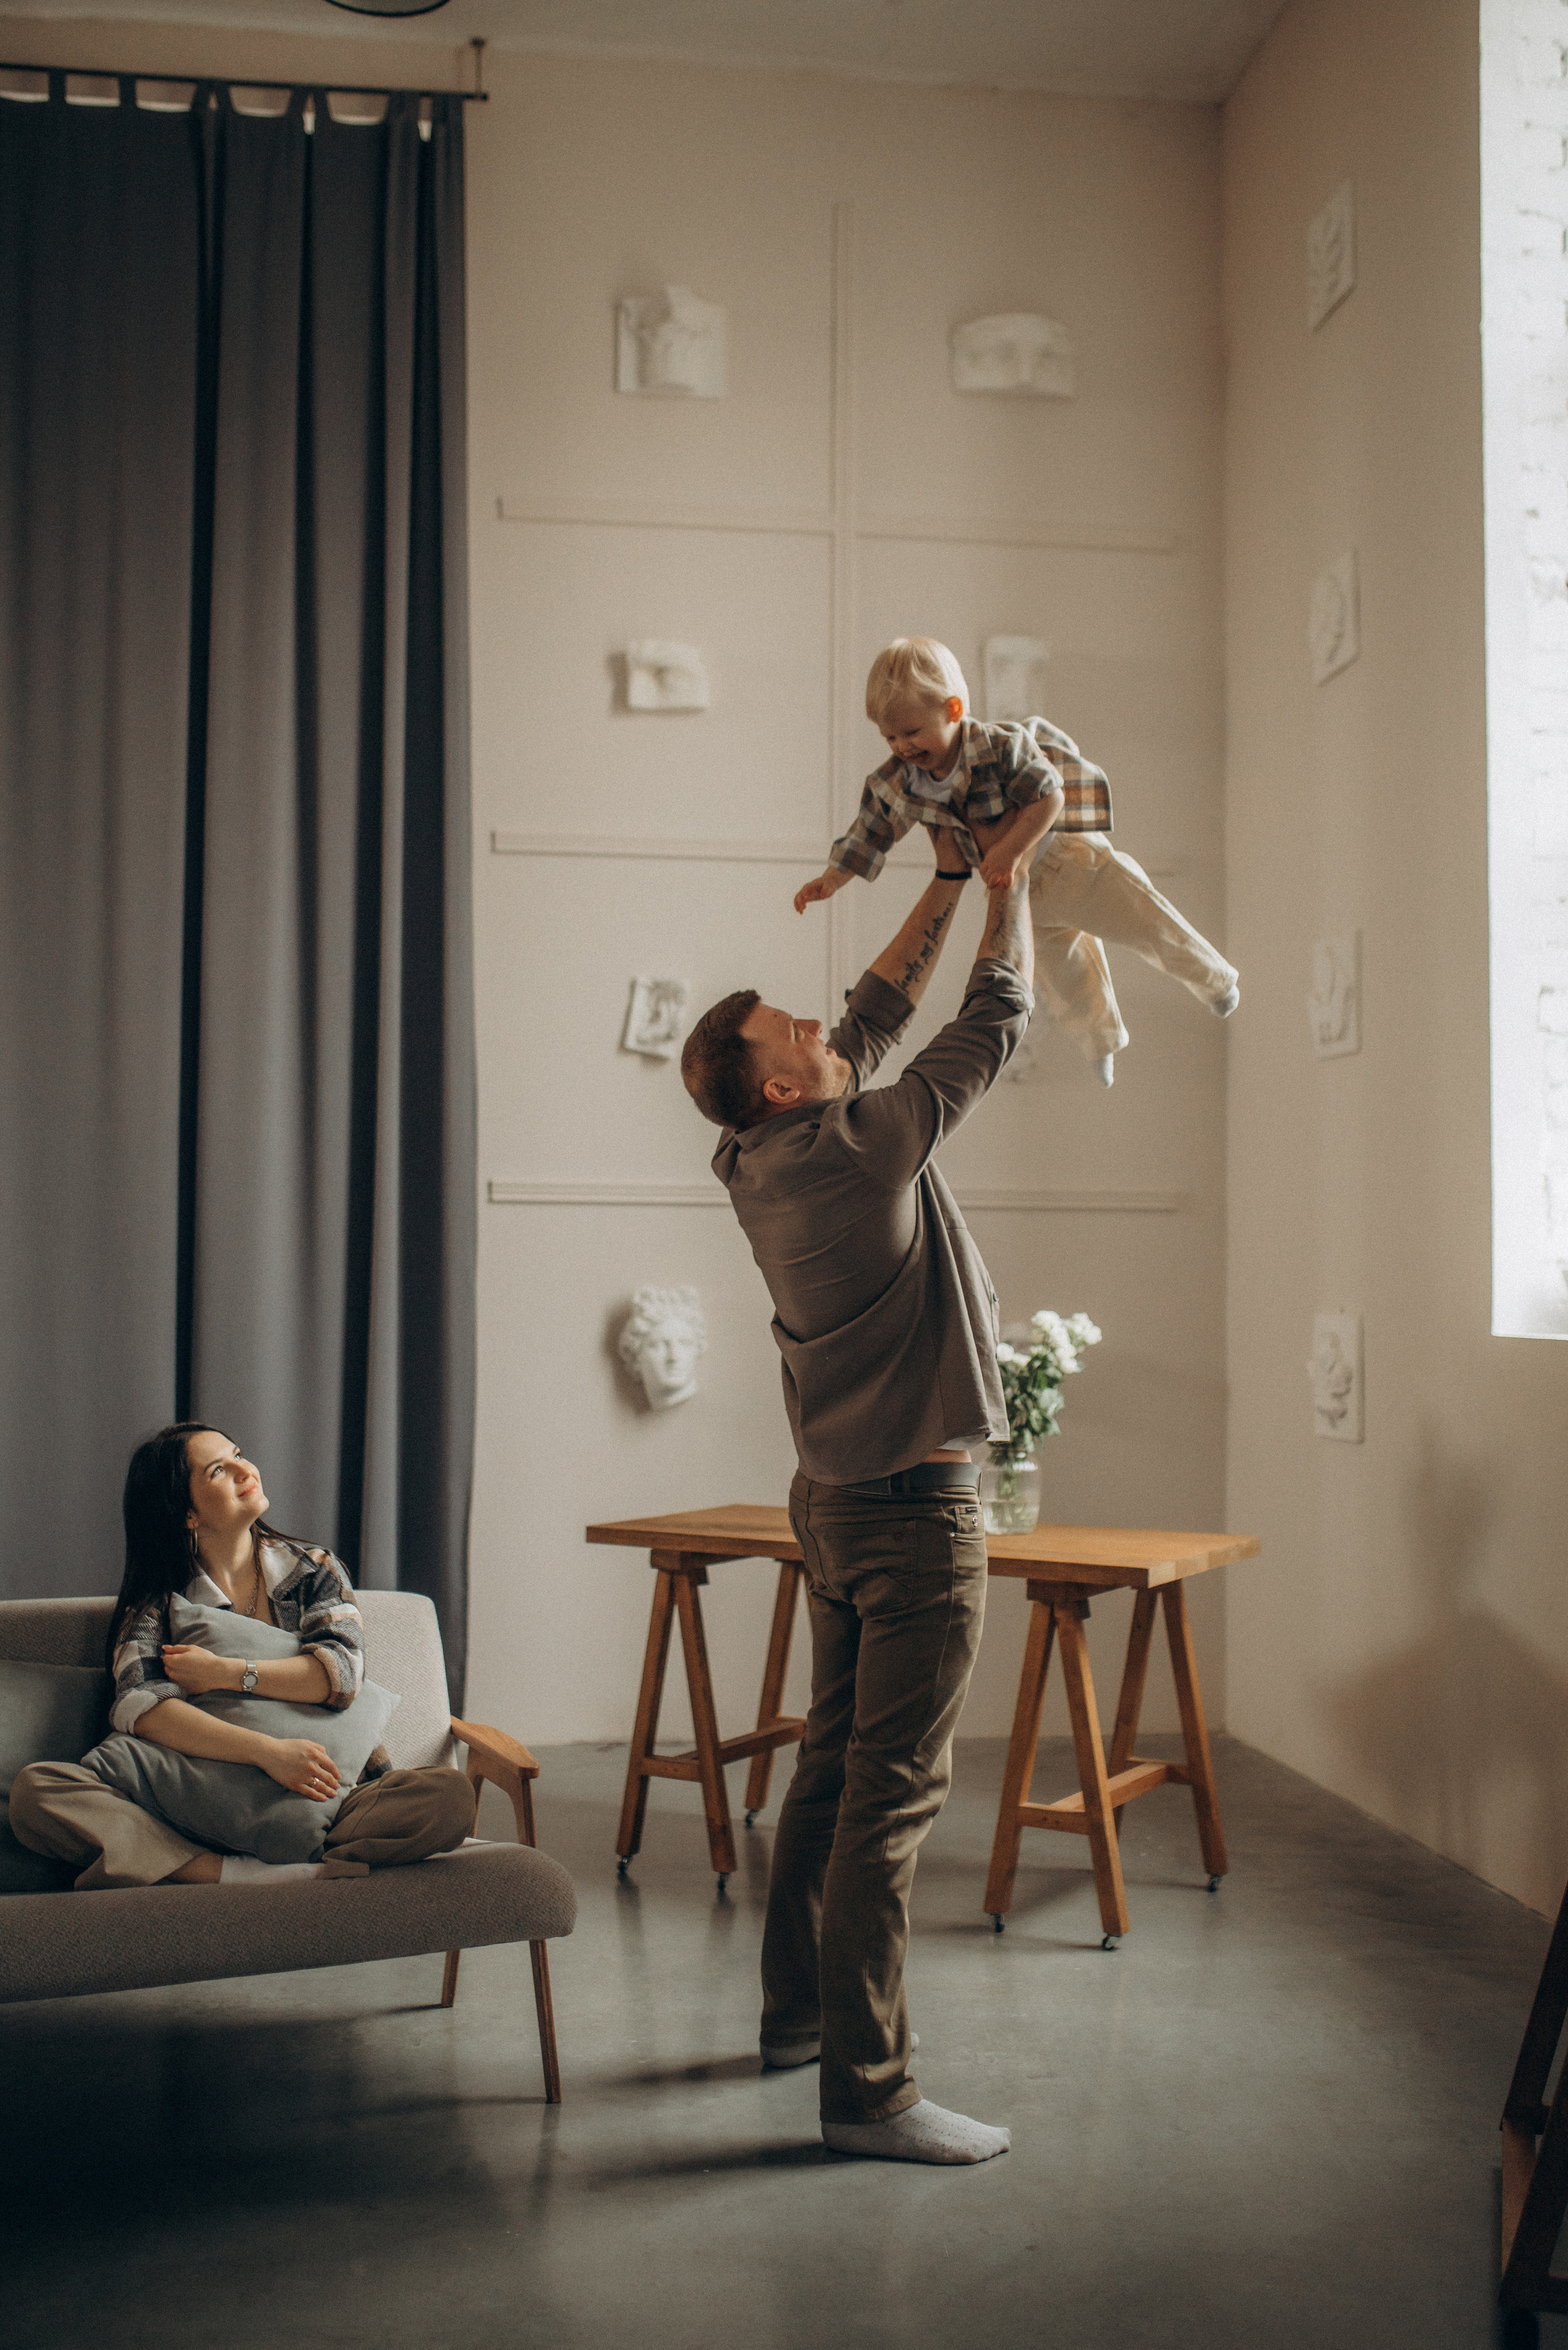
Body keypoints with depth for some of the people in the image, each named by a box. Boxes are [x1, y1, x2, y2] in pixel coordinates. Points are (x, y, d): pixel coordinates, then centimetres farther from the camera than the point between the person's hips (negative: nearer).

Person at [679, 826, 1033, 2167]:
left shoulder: (761, 1161, 4)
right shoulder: (860, 1147, -19)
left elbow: (877, 1015, 15)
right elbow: (994, 1026, -8)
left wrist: (948, 882, 18)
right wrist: (1009, 882, 6)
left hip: (837, 1496, 9)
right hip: (914, 1507, -9)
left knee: (834, 1763, 18)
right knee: (895, 1792, -7)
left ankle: (800, 2007, 30)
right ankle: (867, 2084, -3)